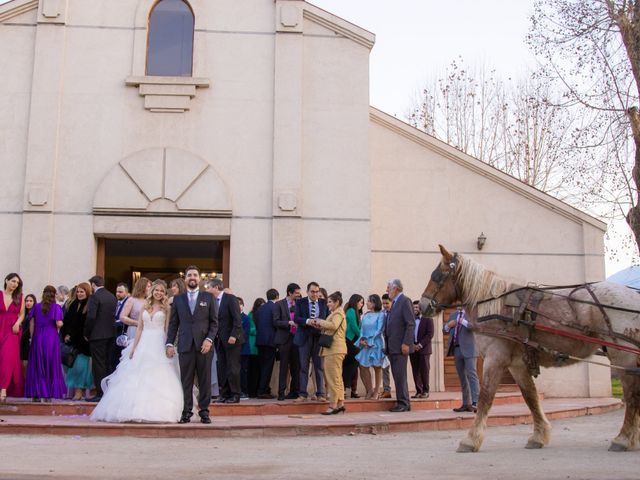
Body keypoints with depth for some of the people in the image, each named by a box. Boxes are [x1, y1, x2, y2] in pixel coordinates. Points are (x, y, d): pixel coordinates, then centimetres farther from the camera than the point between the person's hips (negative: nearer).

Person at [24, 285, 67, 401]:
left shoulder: (36, 307, 5)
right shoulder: (56, 307, -5)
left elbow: (31, 323, 5)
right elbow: (59, 323, -13)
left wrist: (32, 337, 11)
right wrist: (60, 324, 9)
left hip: (38, 338, 3)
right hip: (51, 339, -2)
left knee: (36, 365, 9)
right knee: (51, 365, 6)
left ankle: (36, 392, 7)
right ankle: (49, 393, 6)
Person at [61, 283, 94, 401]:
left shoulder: (90, 306, -7)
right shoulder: (74, 304, 12)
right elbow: (66, 320, 12)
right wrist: (66, 334, 0)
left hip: (82, 341, -6)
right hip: (72, 340, 6)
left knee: (80, 365, -4)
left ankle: (79, 390, 4)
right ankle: (71, 390, 7)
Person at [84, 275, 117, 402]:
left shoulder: (94, 297, -13)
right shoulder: (112, 296, 9)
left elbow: (91, 317, -17)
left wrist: (86, 333, -6)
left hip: (97, 335, -7)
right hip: (110, 334, 7)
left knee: (98, 364, -2)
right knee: (107, 363, 14)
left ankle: (100, 393, 0)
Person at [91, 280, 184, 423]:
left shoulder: (166, 307, 3)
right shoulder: (145, 306, 11)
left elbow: (169, 329, -1)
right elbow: (139, 328, 11)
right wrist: (134, 347, 5)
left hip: (159, 345, -3)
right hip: (144, 344, 4)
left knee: (158, 380, -8)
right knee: (138, 378, 3)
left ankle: (157, 411, -4)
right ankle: (136, 411, 8)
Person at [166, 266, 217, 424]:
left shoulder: (208, 297, 9)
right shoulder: (178, 299, 12)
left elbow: (214, 322, 6)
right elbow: (173, 323, 11)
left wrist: (209, 339, -8)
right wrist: (170, 343, 1)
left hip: (203, 345, -1)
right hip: (185, 345, 1)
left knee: (205, 380, 2)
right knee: (186, 381, 1)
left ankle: (204, 411, 9)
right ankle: (186, 412, 7)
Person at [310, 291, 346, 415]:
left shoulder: (338, 313, -8)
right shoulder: (334, 313, 24)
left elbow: (333, 326, -26)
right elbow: (328, 329, 22)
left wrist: (320, 322, -14)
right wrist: (318, 326, 6)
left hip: (334, 350, -11)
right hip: (332, 349, 11)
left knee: (333, 378, -8)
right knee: (337, 378, 12)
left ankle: (333, 406, -6)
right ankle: (340, 404, 16)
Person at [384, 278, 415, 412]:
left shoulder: (405, 301, -8)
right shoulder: (395, 303, 19)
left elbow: (411, 324, -15)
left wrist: (406, 343, -19)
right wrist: (387, 343, 14)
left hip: (400, 346, -9)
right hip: (392, 347, 9)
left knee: (400, 375, -7)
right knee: (397, 375, 10)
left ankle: (403, 403, -2)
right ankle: (403, 402, 15)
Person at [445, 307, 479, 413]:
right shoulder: (453, 315, 20)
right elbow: (445, 330, 19)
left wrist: (464, 322, -23)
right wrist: (448, 325, -2)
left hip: (468, 349, -6)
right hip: (456, 349, 6)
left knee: (472, 375, -14)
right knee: (462, 378, 7)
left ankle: (475, 403, -20)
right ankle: (466, 404, 10)